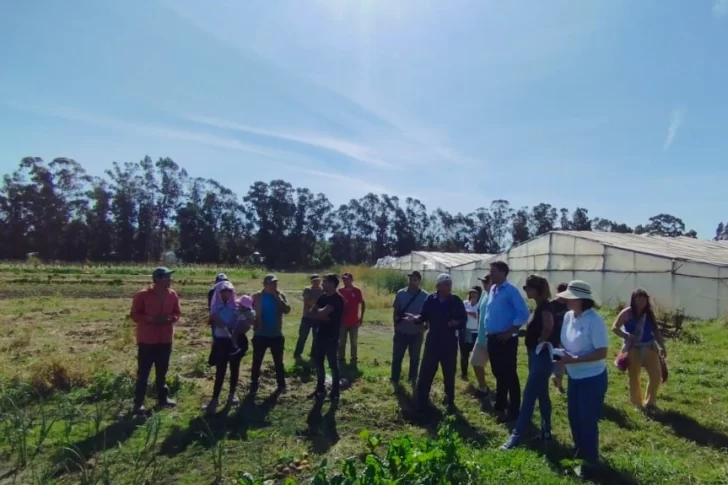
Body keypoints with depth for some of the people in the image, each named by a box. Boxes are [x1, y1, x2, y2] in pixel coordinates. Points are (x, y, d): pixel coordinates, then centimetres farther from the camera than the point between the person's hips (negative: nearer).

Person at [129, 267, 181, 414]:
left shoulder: (173, 295, 1)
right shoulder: (142, 295, -13)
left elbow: (177, 313, 9)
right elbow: (135, 315, -9)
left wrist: (170, 318, -12)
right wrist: (151, 319, -23)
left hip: (165, 340, 5)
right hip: (147, 340, -5)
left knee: (162, 371, 16)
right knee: (143, 372, 2)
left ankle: (163, 398, 28)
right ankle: (138, 403, 10)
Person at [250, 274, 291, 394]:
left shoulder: (280, 296, 0)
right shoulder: (257, 297, -5)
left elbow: (287, 310, -14)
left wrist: (278, 297, -19)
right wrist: (253, 324, -17)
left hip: (276, 335, 1)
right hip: (260, 335, -1)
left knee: (278, 361, 11)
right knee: (257, 361, 8)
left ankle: (281, 385, 22)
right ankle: (254, 385, 20)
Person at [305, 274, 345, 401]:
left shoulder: (337, 299, -15)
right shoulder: (323, 296, 8)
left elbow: (322, 313, -24)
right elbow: (309, 313, 3)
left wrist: (315, 312, -4)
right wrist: (321, 315, -14)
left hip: (331, 336, -7)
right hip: (321, 334, 7)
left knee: (333, 364, 1)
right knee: (318, 362, 13)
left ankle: (335, 392, 12)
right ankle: (320, 389, 27)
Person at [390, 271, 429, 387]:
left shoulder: (425, 296, -8)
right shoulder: (401, 293, -3)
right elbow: (395, 311, 5)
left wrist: (424, 326, -9)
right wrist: (396, 324, 1)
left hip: (416, 332, -1)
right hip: (401, 331, 1)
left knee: (414, 358, 13)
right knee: (397, 356, 8)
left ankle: (413, 379, 28)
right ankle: (394, 379, 23)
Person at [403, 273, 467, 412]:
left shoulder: (456, 301, -4)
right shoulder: (430, 299, -1)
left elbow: (464, 319, -2)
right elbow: (424, 317, 5)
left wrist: (456, 323, -22)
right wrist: (415, 318, -14)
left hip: (449, 342, -1)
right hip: (432, 340, 1)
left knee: (449, 373, 10)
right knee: (426, 372, 2)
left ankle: (450, 401, 27)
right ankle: (421, 401, 12)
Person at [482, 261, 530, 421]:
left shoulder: (511, 291, -13)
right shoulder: (492, 290, 10)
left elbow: (524, 313, -17)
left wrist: (510, 332, -17)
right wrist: (487, 330, 12)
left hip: (506, 340, -8)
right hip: (493, 339, 8)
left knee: (509, 375, 0)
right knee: (498, 373, 18)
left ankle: (514, 410, 10)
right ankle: (500, 404, 33)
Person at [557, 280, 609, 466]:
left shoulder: (594, 320, -23)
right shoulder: (568, 316, -1)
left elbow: (602, 353, -24)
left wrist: (573, 359, -28)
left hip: (592, 379, -7)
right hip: (574, 377, 7)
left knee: (588, 420, 6)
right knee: (574, 417, 19)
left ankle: (590, 460, 25)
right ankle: (579, 453, 40)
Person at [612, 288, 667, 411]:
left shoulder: (649, 313, 5)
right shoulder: (627, 313, -8)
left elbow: (656, 330, 11)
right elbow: (615, 328, -8)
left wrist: (662, 346, 6)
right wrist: (626, 336, -23)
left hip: (649, 347, 4)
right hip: (634, 349, -4)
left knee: (656, 375, 4)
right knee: (634, 377, 6)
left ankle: (650, 402, 24)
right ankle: (637, 403, 24)